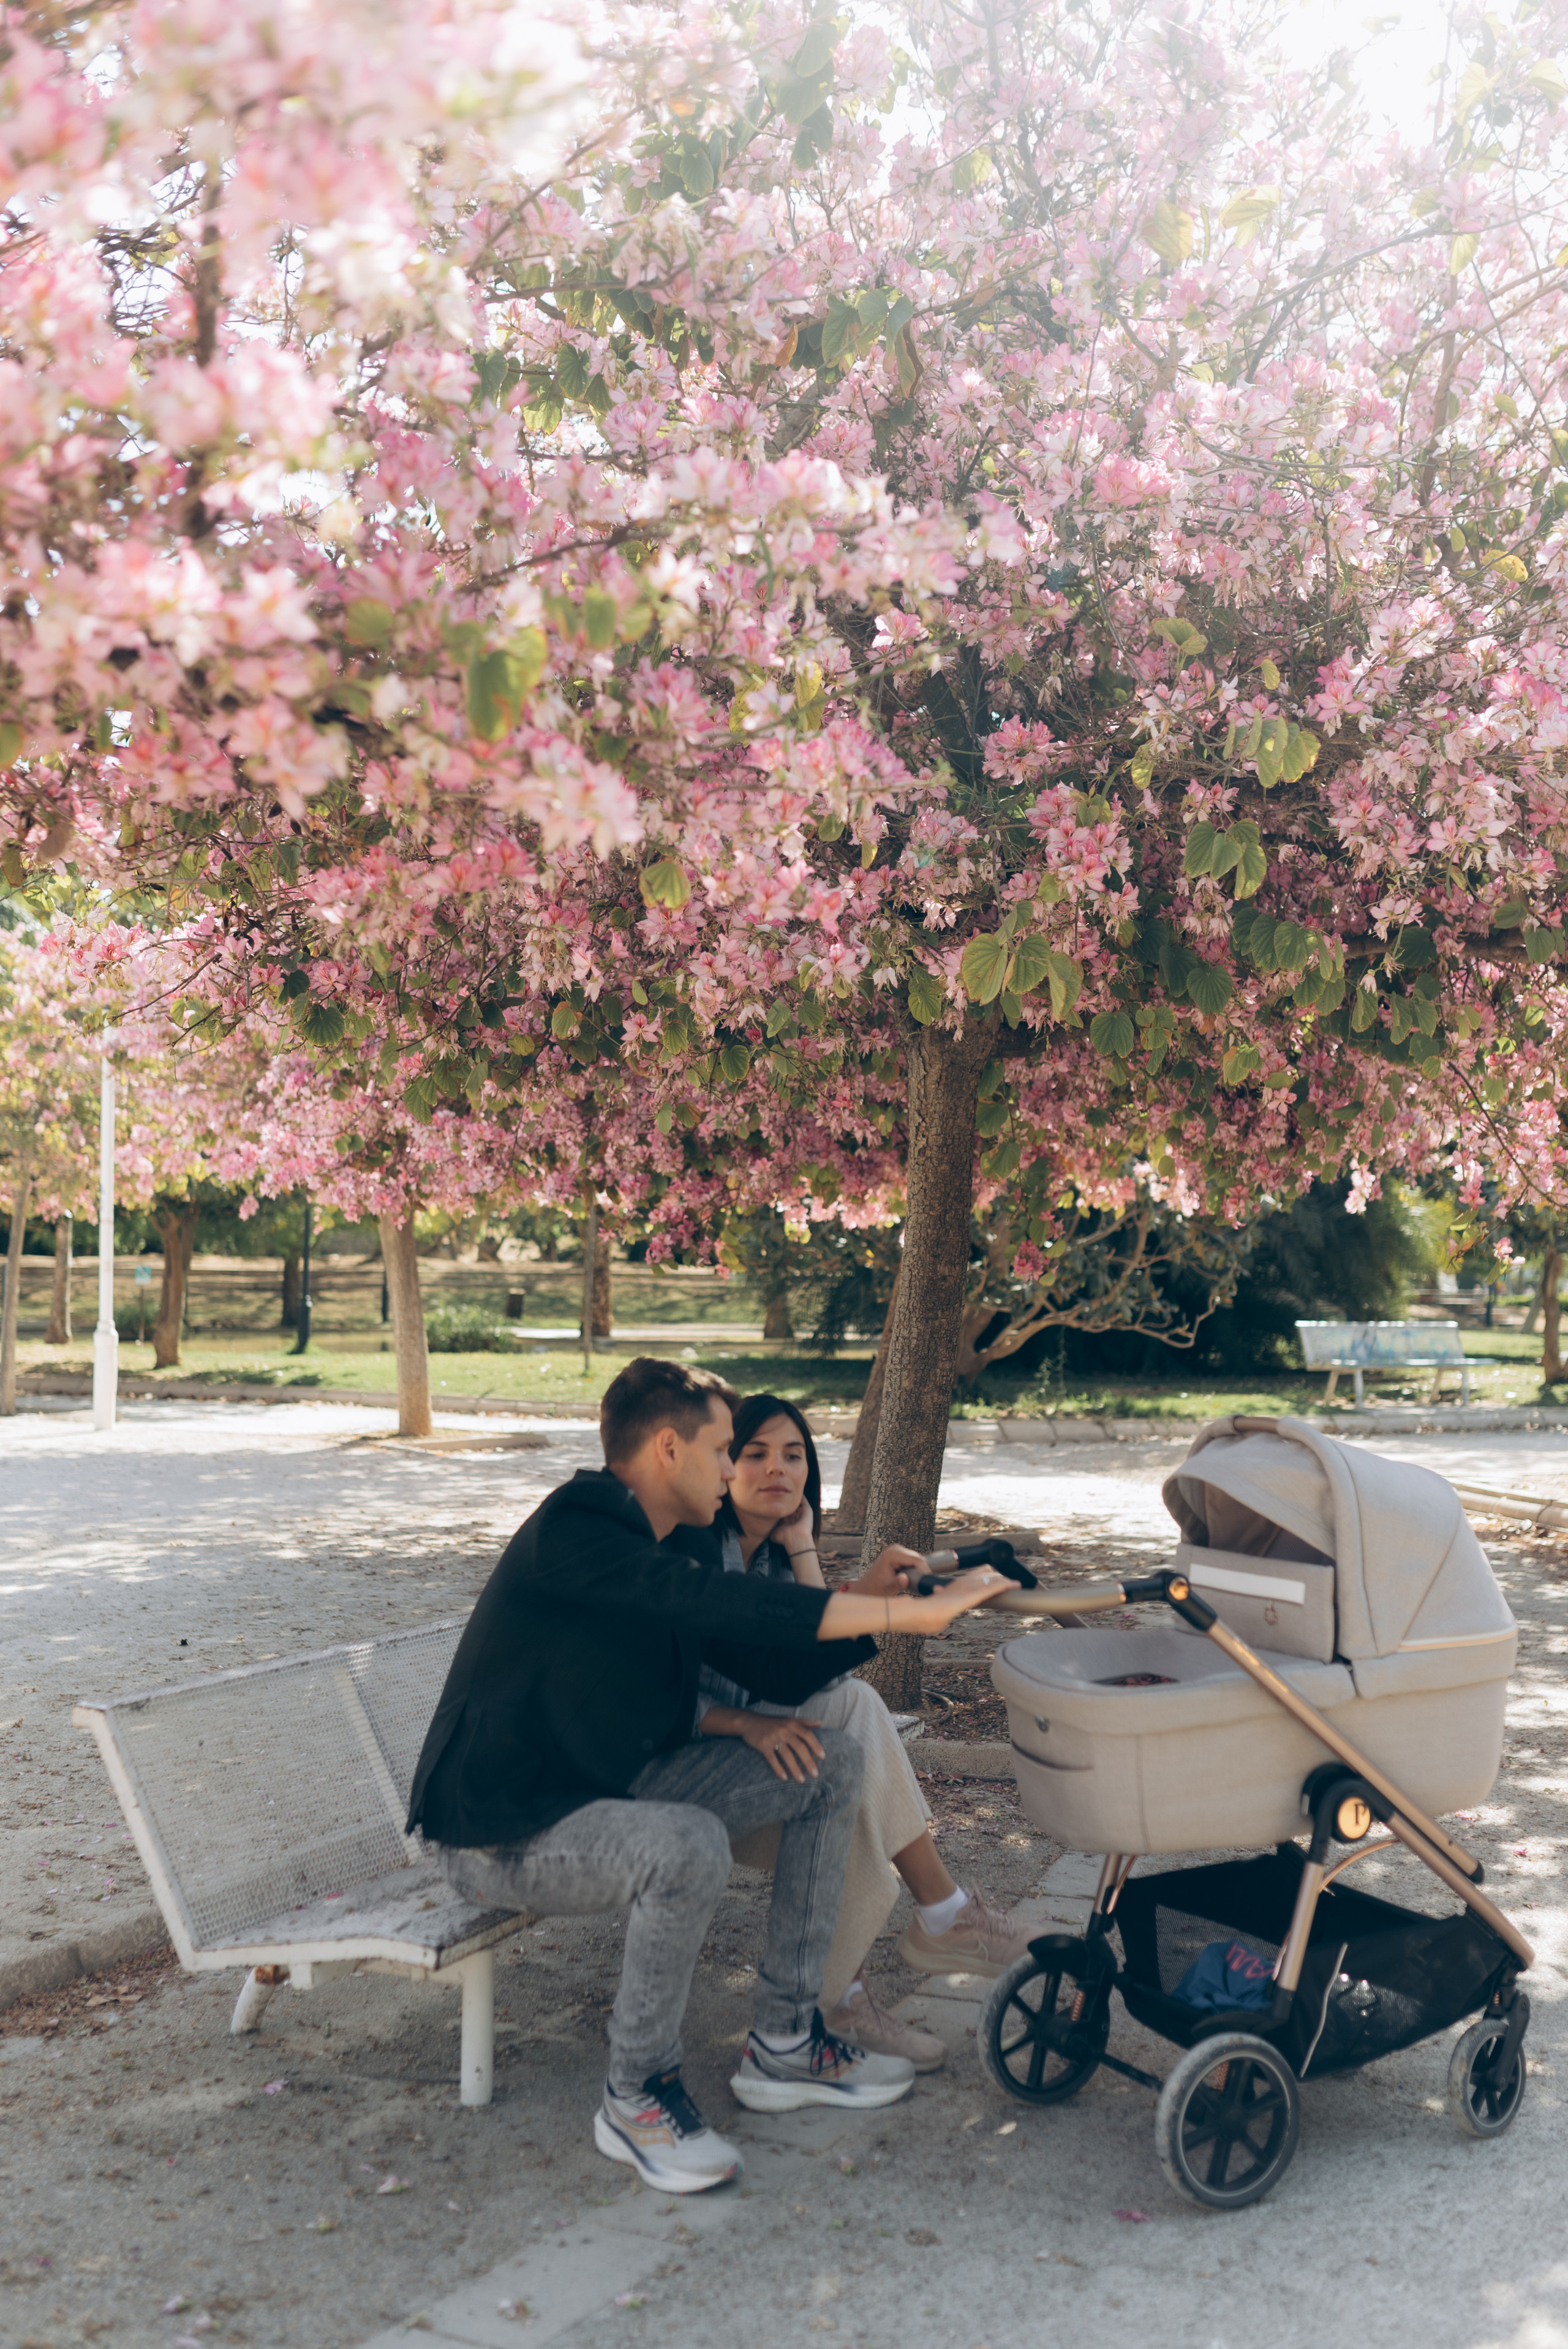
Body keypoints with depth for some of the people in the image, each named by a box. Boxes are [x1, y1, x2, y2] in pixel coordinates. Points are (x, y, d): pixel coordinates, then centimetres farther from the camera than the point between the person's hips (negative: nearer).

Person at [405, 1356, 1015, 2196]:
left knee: (833, 1764, 2)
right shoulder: (573, 1534, -22)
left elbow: (778, 1672, 12)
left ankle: (784, 2043, 5)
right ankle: (636, 2097, -13)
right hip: (504, 1833, -10)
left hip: (613, 1787, 10)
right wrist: (911, 1613, -33)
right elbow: (729, 1606, -34)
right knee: (688, 1847, -38)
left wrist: (866, 1600, -2)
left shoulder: (659, 1559, 9)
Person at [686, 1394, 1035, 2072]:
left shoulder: (777, 1556, 8)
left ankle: (839, 1998, -15)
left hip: (749, 1739, 7)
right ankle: (941, 1914, -15)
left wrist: (801, 1549, -9)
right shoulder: (691, 1545, -15)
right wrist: (750, 1724, -32)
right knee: (854, 1707, -25)